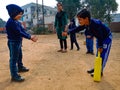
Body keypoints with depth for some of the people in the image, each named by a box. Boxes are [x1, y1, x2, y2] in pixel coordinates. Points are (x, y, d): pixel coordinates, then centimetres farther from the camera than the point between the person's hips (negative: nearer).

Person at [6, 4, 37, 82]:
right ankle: (14, 76, 5)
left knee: (19, 56, 25)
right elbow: (19, 33, -25)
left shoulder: (17, 22, 8)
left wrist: (30, 36, -5)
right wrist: (30, 37, -21)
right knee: (14, 59, -3)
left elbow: (23, 30, 7)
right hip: (13, 43, -10)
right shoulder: (11, 22, -22)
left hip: (18, 42, 10)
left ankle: (20, 67, 46)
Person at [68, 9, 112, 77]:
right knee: (98, 54, 14)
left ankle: (100, 71, 6)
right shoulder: (86, 24, -14)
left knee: (103, 55, -4)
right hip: (100, 38, 8)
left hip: (107, 37, -8)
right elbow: (77, 29, -2)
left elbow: (100, 36, -30)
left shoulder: (95, 24, -38)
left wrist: (100, 46, -20)